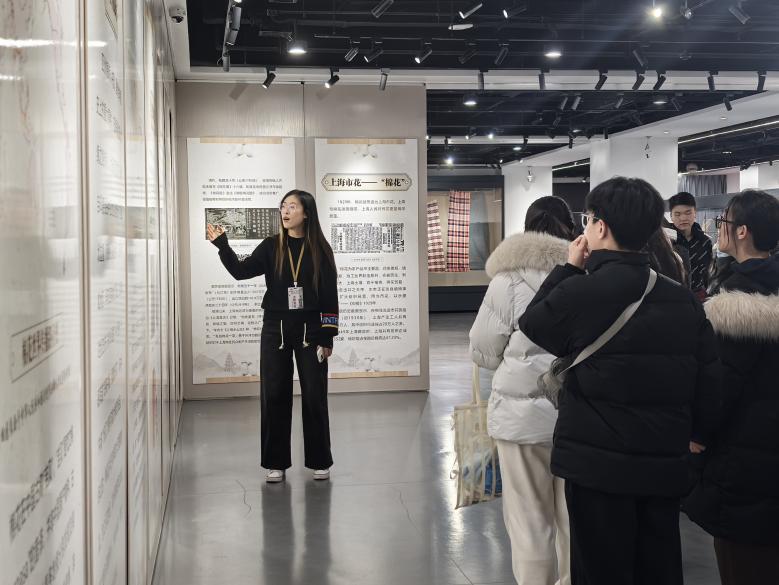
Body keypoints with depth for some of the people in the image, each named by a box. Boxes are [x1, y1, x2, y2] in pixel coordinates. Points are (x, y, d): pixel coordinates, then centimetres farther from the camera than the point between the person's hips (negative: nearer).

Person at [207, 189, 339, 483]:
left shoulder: (320, 249, -1)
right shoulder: (271, 247, 4)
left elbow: (329, 295, -2)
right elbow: (241, 271, -7)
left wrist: (327, 336, -6)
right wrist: (222, 245, -19)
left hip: (310, 330, -2)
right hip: (275, 330, 2)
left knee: (314, 396, 4)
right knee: (274, 396, 4)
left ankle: (319, 461, 18)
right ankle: (276, 462, 16)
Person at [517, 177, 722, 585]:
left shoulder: (579, 291, -15)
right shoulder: (683, 299, 1)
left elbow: (531, 325, 3)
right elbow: (708, 380, 5)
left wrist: (569, 269, 8)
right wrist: (697, 435, 20)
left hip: (598, 464, -4)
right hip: (665, 465, 5)